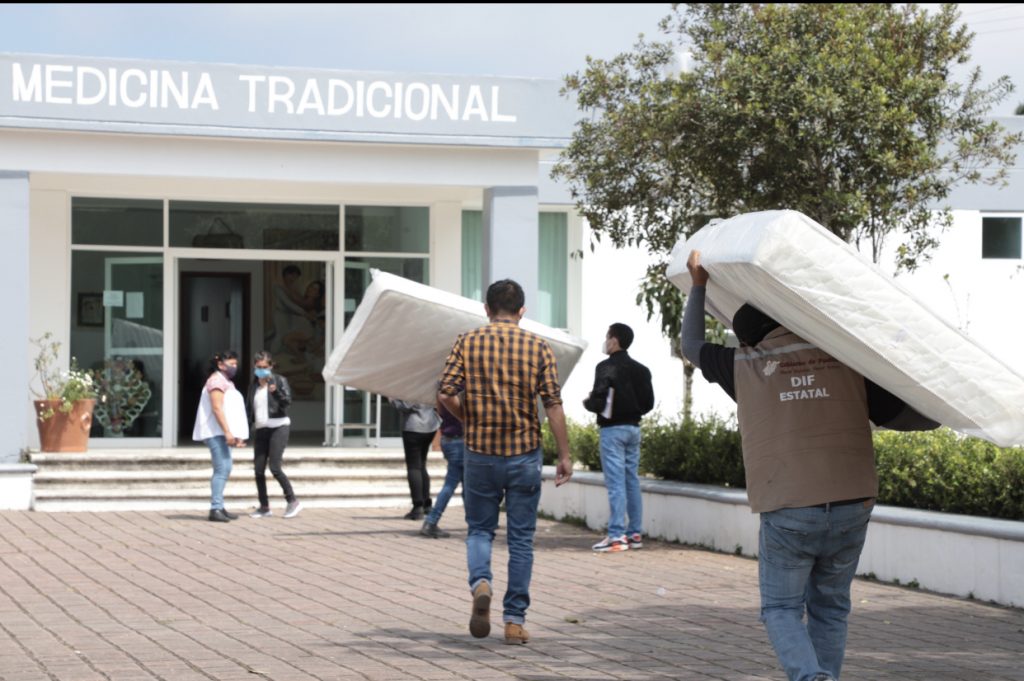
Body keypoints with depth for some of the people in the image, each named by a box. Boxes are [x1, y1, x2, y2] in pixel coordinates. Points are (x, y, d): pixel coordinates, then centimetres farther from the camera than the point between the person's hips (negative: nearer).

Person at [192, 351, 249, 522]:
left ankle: (219, 507, 12)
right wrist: (227, 432, -24)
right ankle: (215, 508, -16)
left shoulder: (226, 382, 22)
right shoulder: (217, 380, -10)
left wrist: (236, 435, 24)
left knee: (225, 469, 9)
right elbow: (217, 408, -19)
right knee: (222, 469, -14)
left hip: (222, 433, 10)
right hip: (216, 432, -10)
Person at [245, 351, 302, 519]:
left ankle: (293, 502, -5)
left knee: (275, 468, -15)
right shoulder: (253, 386, 14)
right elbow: (249, 409, 17)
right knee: (258, 470, 1)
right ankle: (264, 507, 9)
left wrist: (276, 392, -34)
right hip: (260, 430, 6)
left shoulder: (279, 380, -2)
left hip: (278, 427, -6)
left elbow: (287, 401, -15)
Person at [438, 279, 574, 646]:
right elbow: (553, 405, -7)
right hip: (524, 454, 0)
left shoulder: (468, 342, -2)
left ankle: (480, 582, -14)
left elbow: (446, 394, -8)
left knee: (480, 528, 15)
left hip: (480, 453, 0)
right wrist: (564, 456, -2)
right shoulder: (538, 347, -2)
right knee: (521, 538, 8)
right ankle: (515, 620, 8)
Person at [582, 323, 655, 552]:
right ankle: (635, 534, 12)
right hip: (634, 428, 7)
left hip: (613, 429, -7)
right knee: (632, 481, 11)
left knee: (616, 483, -7)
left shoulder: (606, 368, -12)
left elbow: (599, 401, -19)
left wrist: (587, 403, 2)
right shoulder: (641, 370, 9)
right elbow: (648, 403, 11)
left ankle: (617, 536, -9)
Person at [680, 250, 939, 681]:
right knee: (829, 609, 18)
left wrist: (698, 286, 30)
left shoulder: (746, 366, 5)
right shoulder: (845, 359, 5)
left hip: (787, 514, -2)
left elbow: (692, 346, 23)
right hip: (851, 510, 2)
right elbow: (906, 416, 0)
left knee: (781, 609, 11)